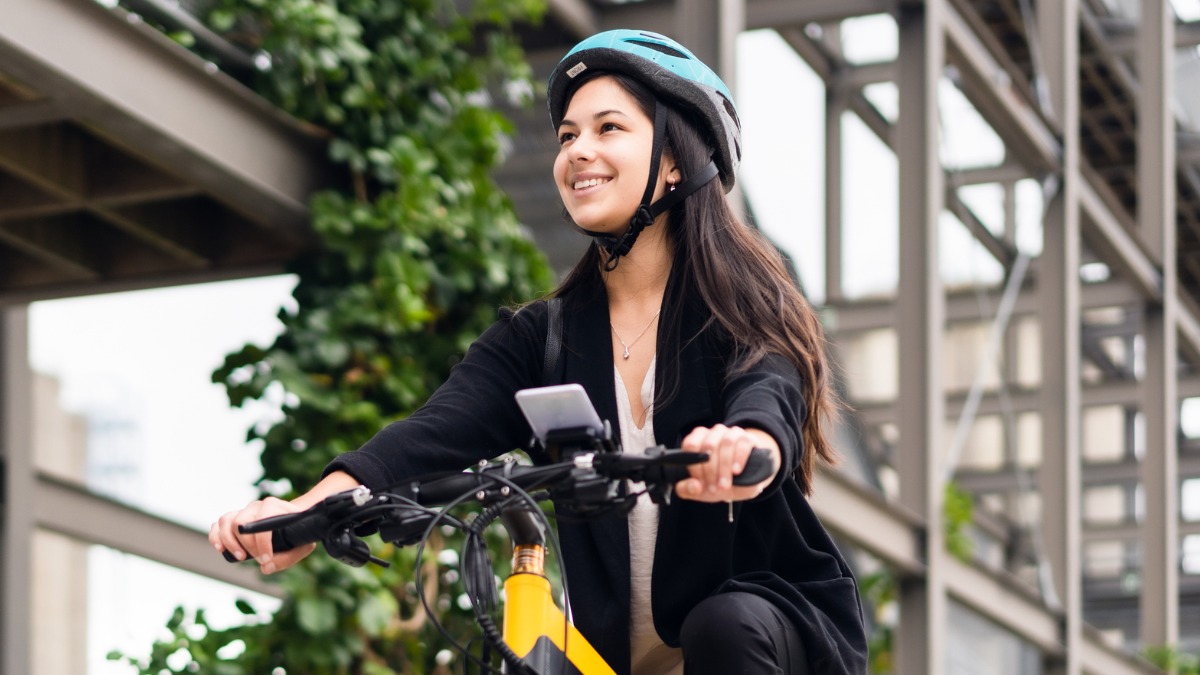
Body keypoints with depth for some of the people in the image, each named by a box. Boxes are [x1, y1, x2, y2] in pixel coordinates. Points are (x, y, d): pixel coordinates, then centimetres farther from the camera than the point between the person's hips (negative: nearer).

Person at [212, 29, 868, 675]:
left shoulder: (745, 307, -4)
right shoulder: (542, 336, 5)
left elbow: (770, 397, -26)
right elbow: (441, 427, -13)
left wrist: (745, 452, -53)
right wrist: (310, 512, -33)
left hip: (769, 618, -3)